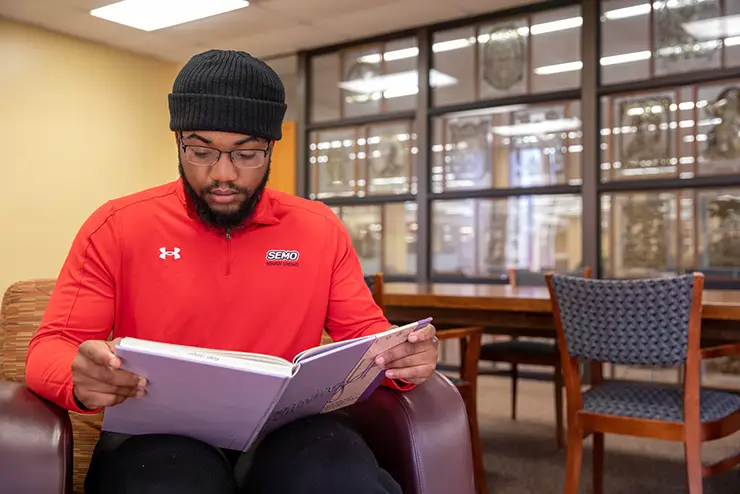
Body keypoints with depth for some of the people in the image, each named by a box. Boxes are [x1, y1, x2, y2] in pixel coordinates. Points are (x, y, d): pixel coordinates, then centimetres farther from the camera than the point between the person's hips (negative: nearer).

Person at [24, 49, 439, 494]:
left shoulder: (321, 229, 8)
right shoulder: (116, 228, 2)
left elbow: (364, 332, 13)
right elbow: (51, 348, 2)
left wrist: (401, 358, -13)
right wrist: (80, 379, -24)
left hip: (290, 429, 2)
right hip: (160, 433, -2)